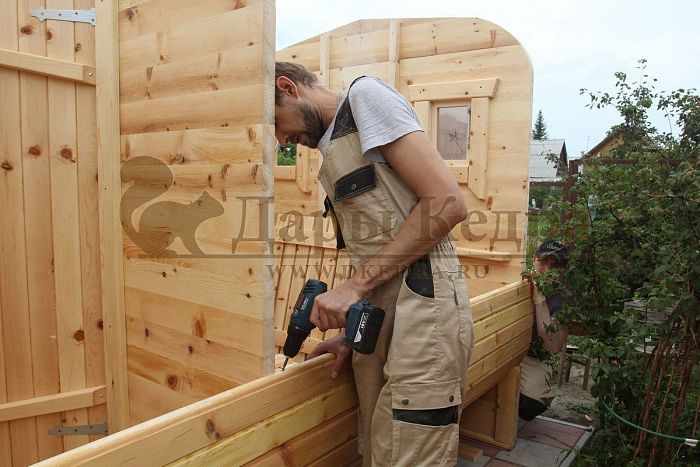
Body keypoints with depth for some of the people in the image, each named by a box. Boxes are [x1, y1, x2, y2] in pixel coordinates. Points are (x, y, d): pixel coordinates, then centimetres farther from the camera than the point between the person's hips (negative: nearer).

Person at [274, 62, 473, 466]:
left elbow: (448, 204, -14)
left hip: (421, 308, -9)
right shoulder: (333, 150, 24)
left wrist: (355, 284, -13)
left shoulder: (366, 94, -2)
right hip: (379, 324, 9)